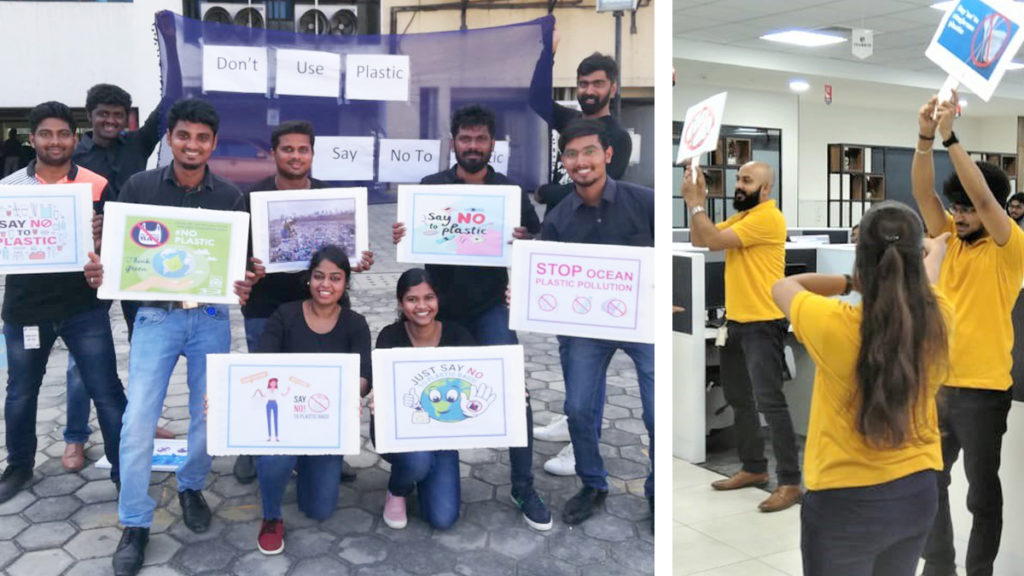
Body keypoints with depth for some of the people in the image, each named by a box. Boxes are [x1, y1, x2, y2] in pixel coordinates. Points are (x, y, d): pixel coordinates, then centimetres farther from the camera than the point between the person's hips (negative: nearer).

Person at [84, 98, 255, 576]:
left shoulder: (229, 197, 0)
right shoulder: (139, 187, -2)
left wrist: (243, 286, -20)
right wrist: (99, 270, -20)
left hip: (210, 318, 1)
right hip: (155, 316, -1)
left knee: (210, 414, 10)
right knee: (138, 420, -5)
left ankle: (191, 488, 37)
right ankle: (135, 524, 11)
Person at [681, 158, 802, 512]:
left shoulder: (768, 218, -14)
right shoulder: (740, 218, 15)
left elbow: (715, 240, -19)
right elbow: (699, 241, 12)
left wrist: (695, 204, -10)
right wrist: (697, 203, 3)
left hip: (762, 324, -10)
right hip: (736, 321, 10)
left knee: (769, 401, -10)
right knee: (738, 398, 15)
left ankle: (790, 482, -2)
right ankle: (754, 468, 28)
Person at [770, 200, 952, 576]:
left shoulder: (833, 326, -24)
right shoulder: (938, 320, -10)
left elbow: (781, 287, -4)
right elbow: (924, 280, 15)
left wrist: (850, 283, 0)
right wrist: (935, 250, 37)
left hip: (844, 501, -5)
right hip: (917, 492, 5)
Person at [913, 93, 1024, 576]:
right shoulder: (948, 238, 7)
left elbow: (983, 196, -22)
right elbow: (923, 193, -5)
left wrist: (950, 136, -25)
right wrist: (925, 137, -18)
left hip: (982, 388, -5)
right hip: (936, 381, 6)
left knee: (982, 488, 7)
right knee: (929, 479, 13)